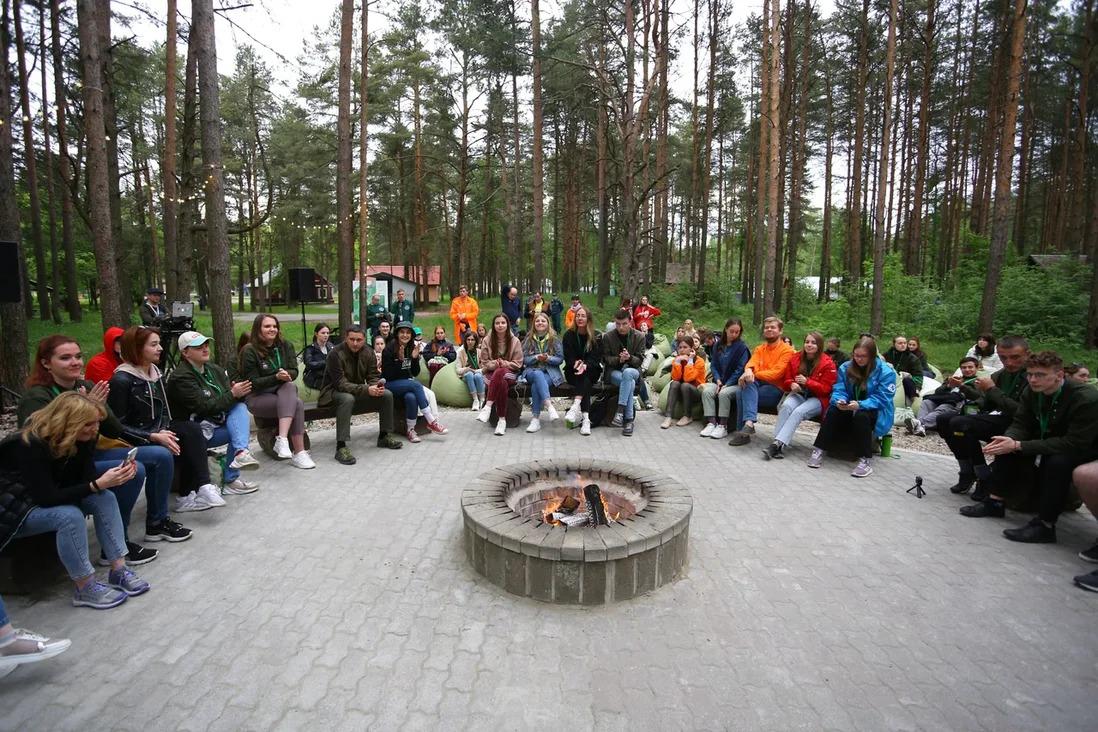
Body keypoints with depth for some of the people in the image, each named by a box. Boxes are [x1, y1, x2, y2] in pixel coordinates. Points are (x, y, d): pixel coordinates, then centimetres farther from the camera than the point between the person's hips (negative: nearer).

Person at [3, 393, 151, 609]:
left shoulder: (81, 439, -10)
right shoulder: (30, 445, -30)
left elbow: (88, 477, -9)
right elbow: (47, 498, -32)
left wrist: (114, 476, -30)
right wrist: (98, 484, -39)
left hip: (54, 498, 7)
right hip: (15, 510, -7)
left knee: (105, 497, -17)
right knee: (69, 515, -33)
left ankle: (118, 570, -15)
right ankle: (85, 589, -20)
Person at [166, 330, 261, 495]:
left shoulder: (214, 369, 8)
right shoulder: (181, 378, -15)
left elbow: (235, 401, 5)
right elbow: (205, 407, -24)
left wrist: (240, 392, -19)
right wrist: (233, 394, -27)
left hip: (217, 420, 7)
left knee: (240, 407, -20)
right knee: (241, 429, -22)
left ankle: (241, 451, -40)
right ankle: (230, 480, -16)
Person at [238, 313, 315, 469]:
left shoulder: (285, 345, 6)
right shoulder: (249, 351, -7)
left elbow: (294, 372, 1)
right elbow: (253, 383, -10)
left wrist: (286, 374, -23)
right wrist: (276, 377, -26)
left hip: (283, 391, 5)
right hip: (257, 398, -4)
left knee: (290, 386, -34)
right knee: (297, 404, -31)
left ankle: (282, 439, -43)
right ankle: (299, 453, -33)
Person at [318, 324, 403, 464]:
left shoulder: (369, 353, -3)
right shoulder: (336, 354, -21)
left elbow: (373, 377, 0)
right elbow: (340, 383, -26)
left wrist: (376, 386, -27)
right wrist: (366, 389, -38)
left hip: (359, 391, 6)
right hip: (334, 392, -6)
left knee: (387, 395, -12)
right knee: (348, 399, -39)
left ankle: (384, 436, 4)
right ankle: (341, 446, -37)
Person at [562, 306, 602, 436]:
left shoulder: (596, 335, 2)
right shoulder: (569, 335, 4)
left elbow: (597, 357, -7)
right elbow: (568, 357, -3)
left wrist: (585, 365, -28)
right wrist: (576, 363, -27)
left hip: (592, 370, 0)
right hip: (572, 371, 0)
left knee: (585, 376, -36)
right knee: (585, 382, -33)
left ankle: (576, 406, -52)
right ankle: (585, 418, -45)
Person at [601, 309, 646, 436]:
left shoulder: (639, 337, 1)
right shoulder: (608, 337, 0)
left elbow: (640, 360, -1)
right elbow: (606, 359, -1)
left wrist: (629, 358, -24)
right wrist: (618, 359, -22)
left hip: (632, 370, 1)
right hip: (613, 371, -1)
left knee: (627, 372, -38)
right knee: (630, 383, -35)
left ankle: (620, 410, -40)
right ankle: (628, 420, -34)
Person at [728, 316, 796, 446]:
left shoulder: (787, 350, 0)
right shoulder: (760, 348, 18)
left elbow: (776, 373, -13)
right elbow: (752, 362, -3)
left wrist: (754, 374, -18)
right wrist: (748, 371, -27)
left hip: (776, 389, -5)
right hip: (758, 384, 5)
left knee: (742, 393, -29)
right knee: (747, 382, -31)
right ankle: (749, 423, -37)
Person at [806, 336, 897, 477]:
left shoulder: (886, 372, -12)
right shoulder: (846, 367, 0)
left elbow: (882, 399, -20)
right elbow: (838, 390, -5)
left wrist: (860, 405, -36)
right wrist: (840, 401, -29)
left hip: (876, 412, -3)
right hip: (851, 408, 4)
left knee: (861, 415, -36)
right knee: (833, 411, -27)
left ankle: (865, 460, -30)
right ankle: (819, 450, -25)